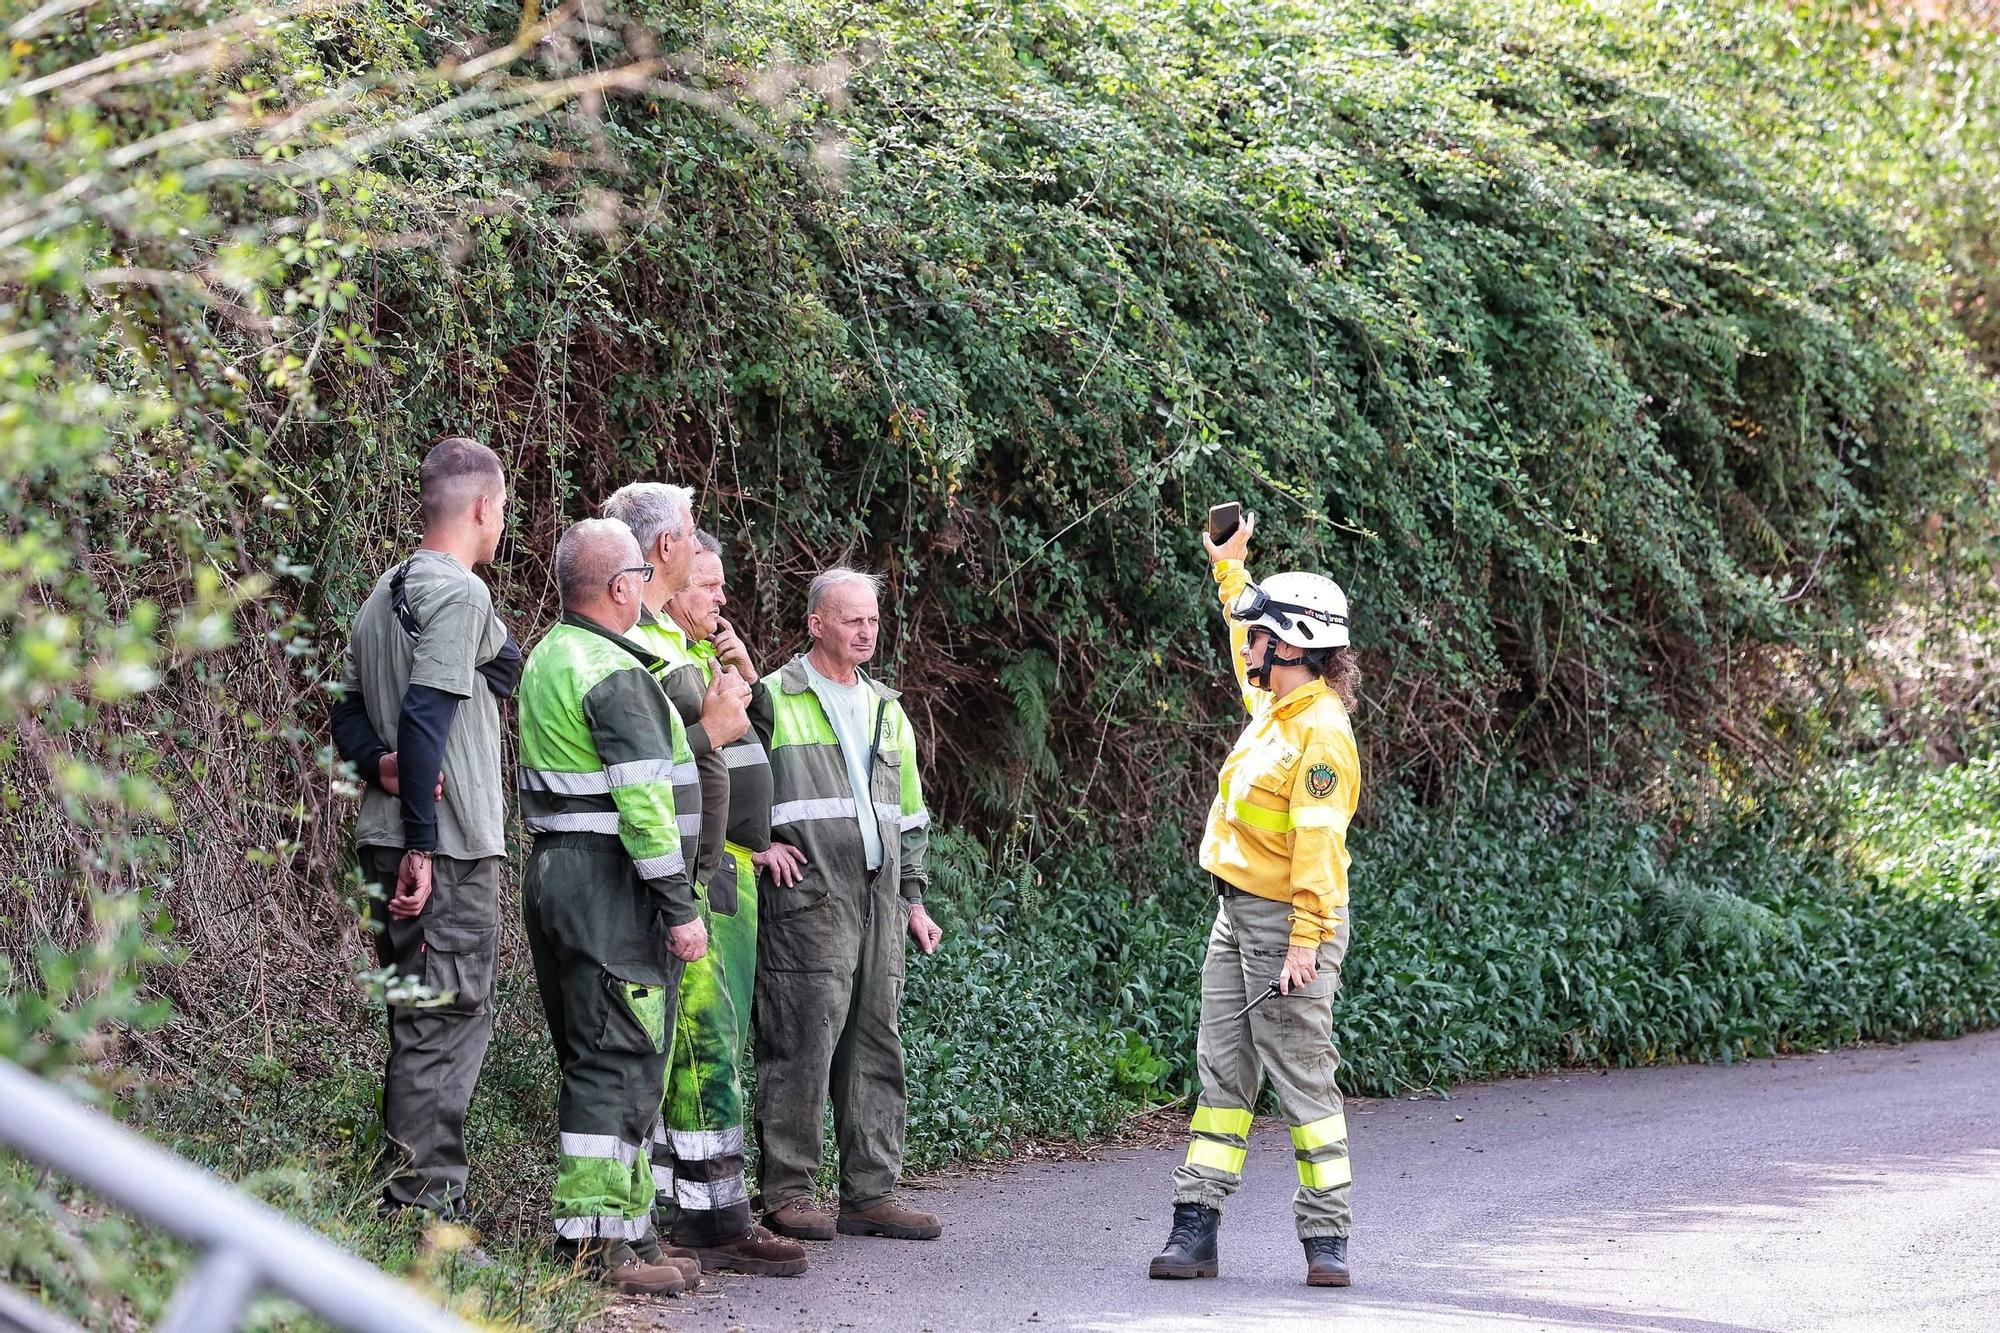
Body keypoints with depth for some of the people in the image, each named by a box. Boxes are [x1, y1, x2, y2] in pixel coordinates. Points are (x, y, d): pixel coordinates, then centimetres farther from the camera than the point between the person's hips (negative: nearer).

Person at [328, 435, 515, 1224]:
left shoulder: (386, 593, 17)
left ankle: (413, 1212, 20)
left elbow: (348, 710, 17)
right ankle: (425, 1212, -9)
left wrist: (381, 765, -2)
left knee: (420, 1025, 15)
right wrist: (422, 845, -21)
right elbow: (427, 715, -21)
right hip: (449, 846, -10)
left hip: (389, 840, 10)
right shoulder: (459, 593, -13)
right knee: (446, 1022, -7)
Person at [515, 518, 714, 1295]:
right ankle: (596, 1244, -11)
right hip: (609, 881, -10)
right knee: (617, 1063, -9)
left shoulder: (546, 660, 16)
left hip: (553, 872, 10)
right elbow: (644, 798, -20)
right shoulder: (615, 673, -15)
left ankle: (628, 1228, 18)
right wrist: (680, 908, -18)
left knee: (592, 1061, 13)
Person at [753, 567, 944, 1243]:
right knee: (802, 1043, -9)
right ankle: (787, 1194, -4)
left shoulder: (886, 711, 21)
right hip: (807, 900, -7)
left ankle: (870, 1193, 12)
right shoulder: (774, 700, -1)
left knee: (875, 1047, 7)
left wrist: (914, 900, 21)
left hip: (877, 901, 7)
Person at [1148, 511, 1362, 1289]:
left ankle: (1326, 1240, 0)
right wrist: (1229, 566, 39)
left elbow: (1318, 843, -23)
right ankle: (1195, 1230, 6)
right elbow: (1249, 651, 34)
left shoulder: (1322, 732, -18)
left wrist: (1304, 943, -26)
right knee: (1223, 1073, 7)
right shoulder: (1272, 703, 10)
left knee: (1302, 1080, -5)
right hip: (1236, 914, 10)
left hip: (1288, 924, -10)